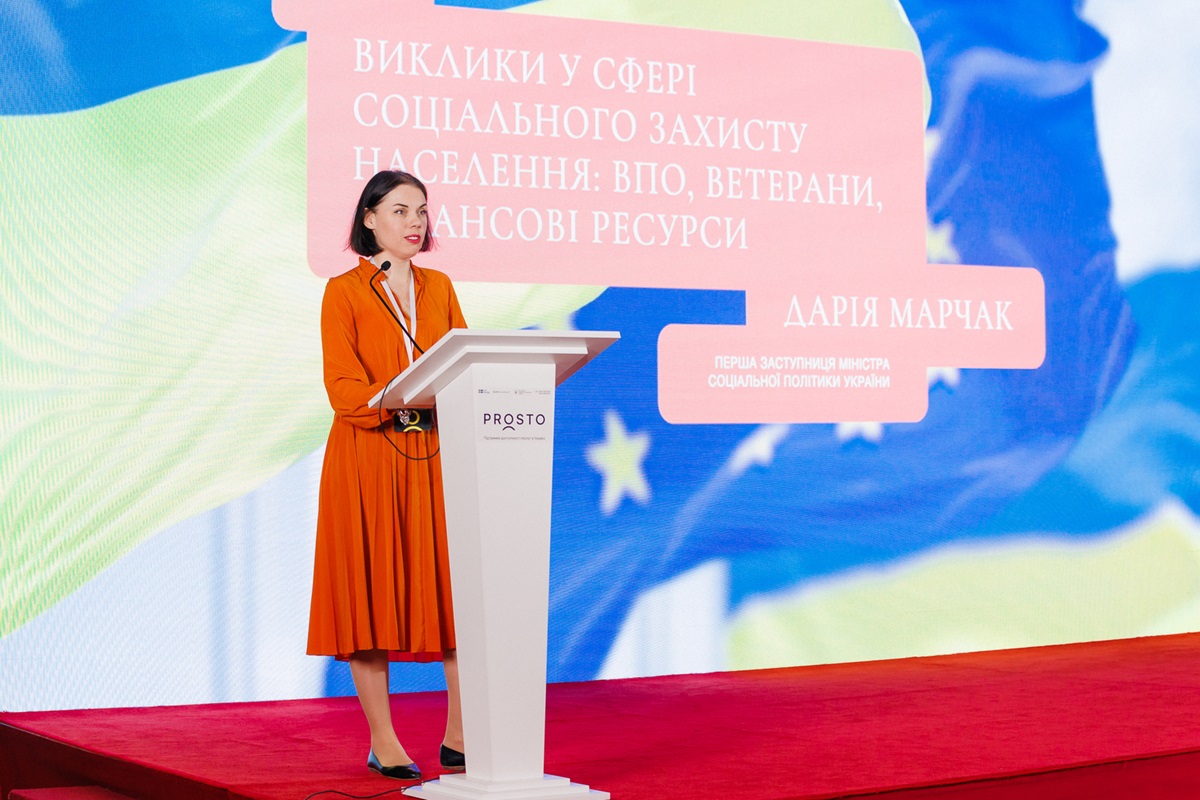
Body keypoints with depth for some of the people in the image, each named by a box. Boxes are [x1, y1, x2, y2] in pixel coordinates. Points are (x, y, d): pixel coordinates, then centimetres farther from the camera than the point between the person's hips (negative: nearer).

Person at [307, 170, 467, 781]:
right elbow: (344, 389, -9)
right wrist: (402, 398, -24)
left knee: (455, 588, -1)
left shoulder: (439, 288, 14)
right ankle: (383, 743, 6)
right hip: (368, 459, -4)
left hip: (435, 456, 4)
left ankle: (459, 738, 5)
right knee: (372, 593, -1)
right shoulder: (344, 292, 0)